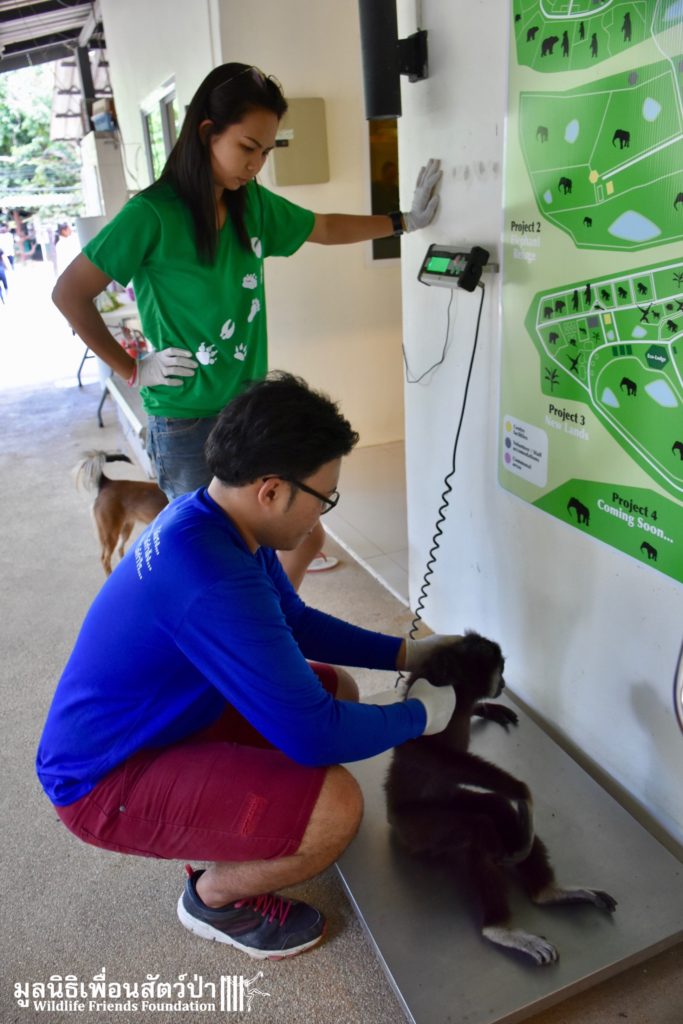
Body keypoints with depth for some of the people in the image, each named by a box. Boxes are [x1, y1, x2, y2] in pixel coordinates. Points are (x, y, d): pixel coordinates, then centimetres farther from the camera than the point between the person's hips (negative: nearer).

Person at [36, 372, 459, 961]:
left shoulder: (215, 517, -5)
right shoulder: (213, 580, -36)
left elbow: (297, 622, 10)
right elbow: (315, 736, -30)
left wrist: (407, 654, 6)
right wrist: (420, 715, -12)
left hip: (158, 718, 10)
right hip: (105, 781, -9)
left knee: (337, 688, 11)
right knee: (337, 805, -25)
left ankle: (237, 846, 21)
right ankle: (215, 896, 5)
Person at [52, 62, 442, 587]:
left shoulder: (253, 203, 5)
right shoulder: (153, 214, -14)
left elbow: (323, 228, 21)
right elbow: (70, 292, -11)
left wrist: (405, 221, 22)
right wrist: (132, 370, -9)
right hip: (186, 423, -7)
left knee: (306, 538, 12)